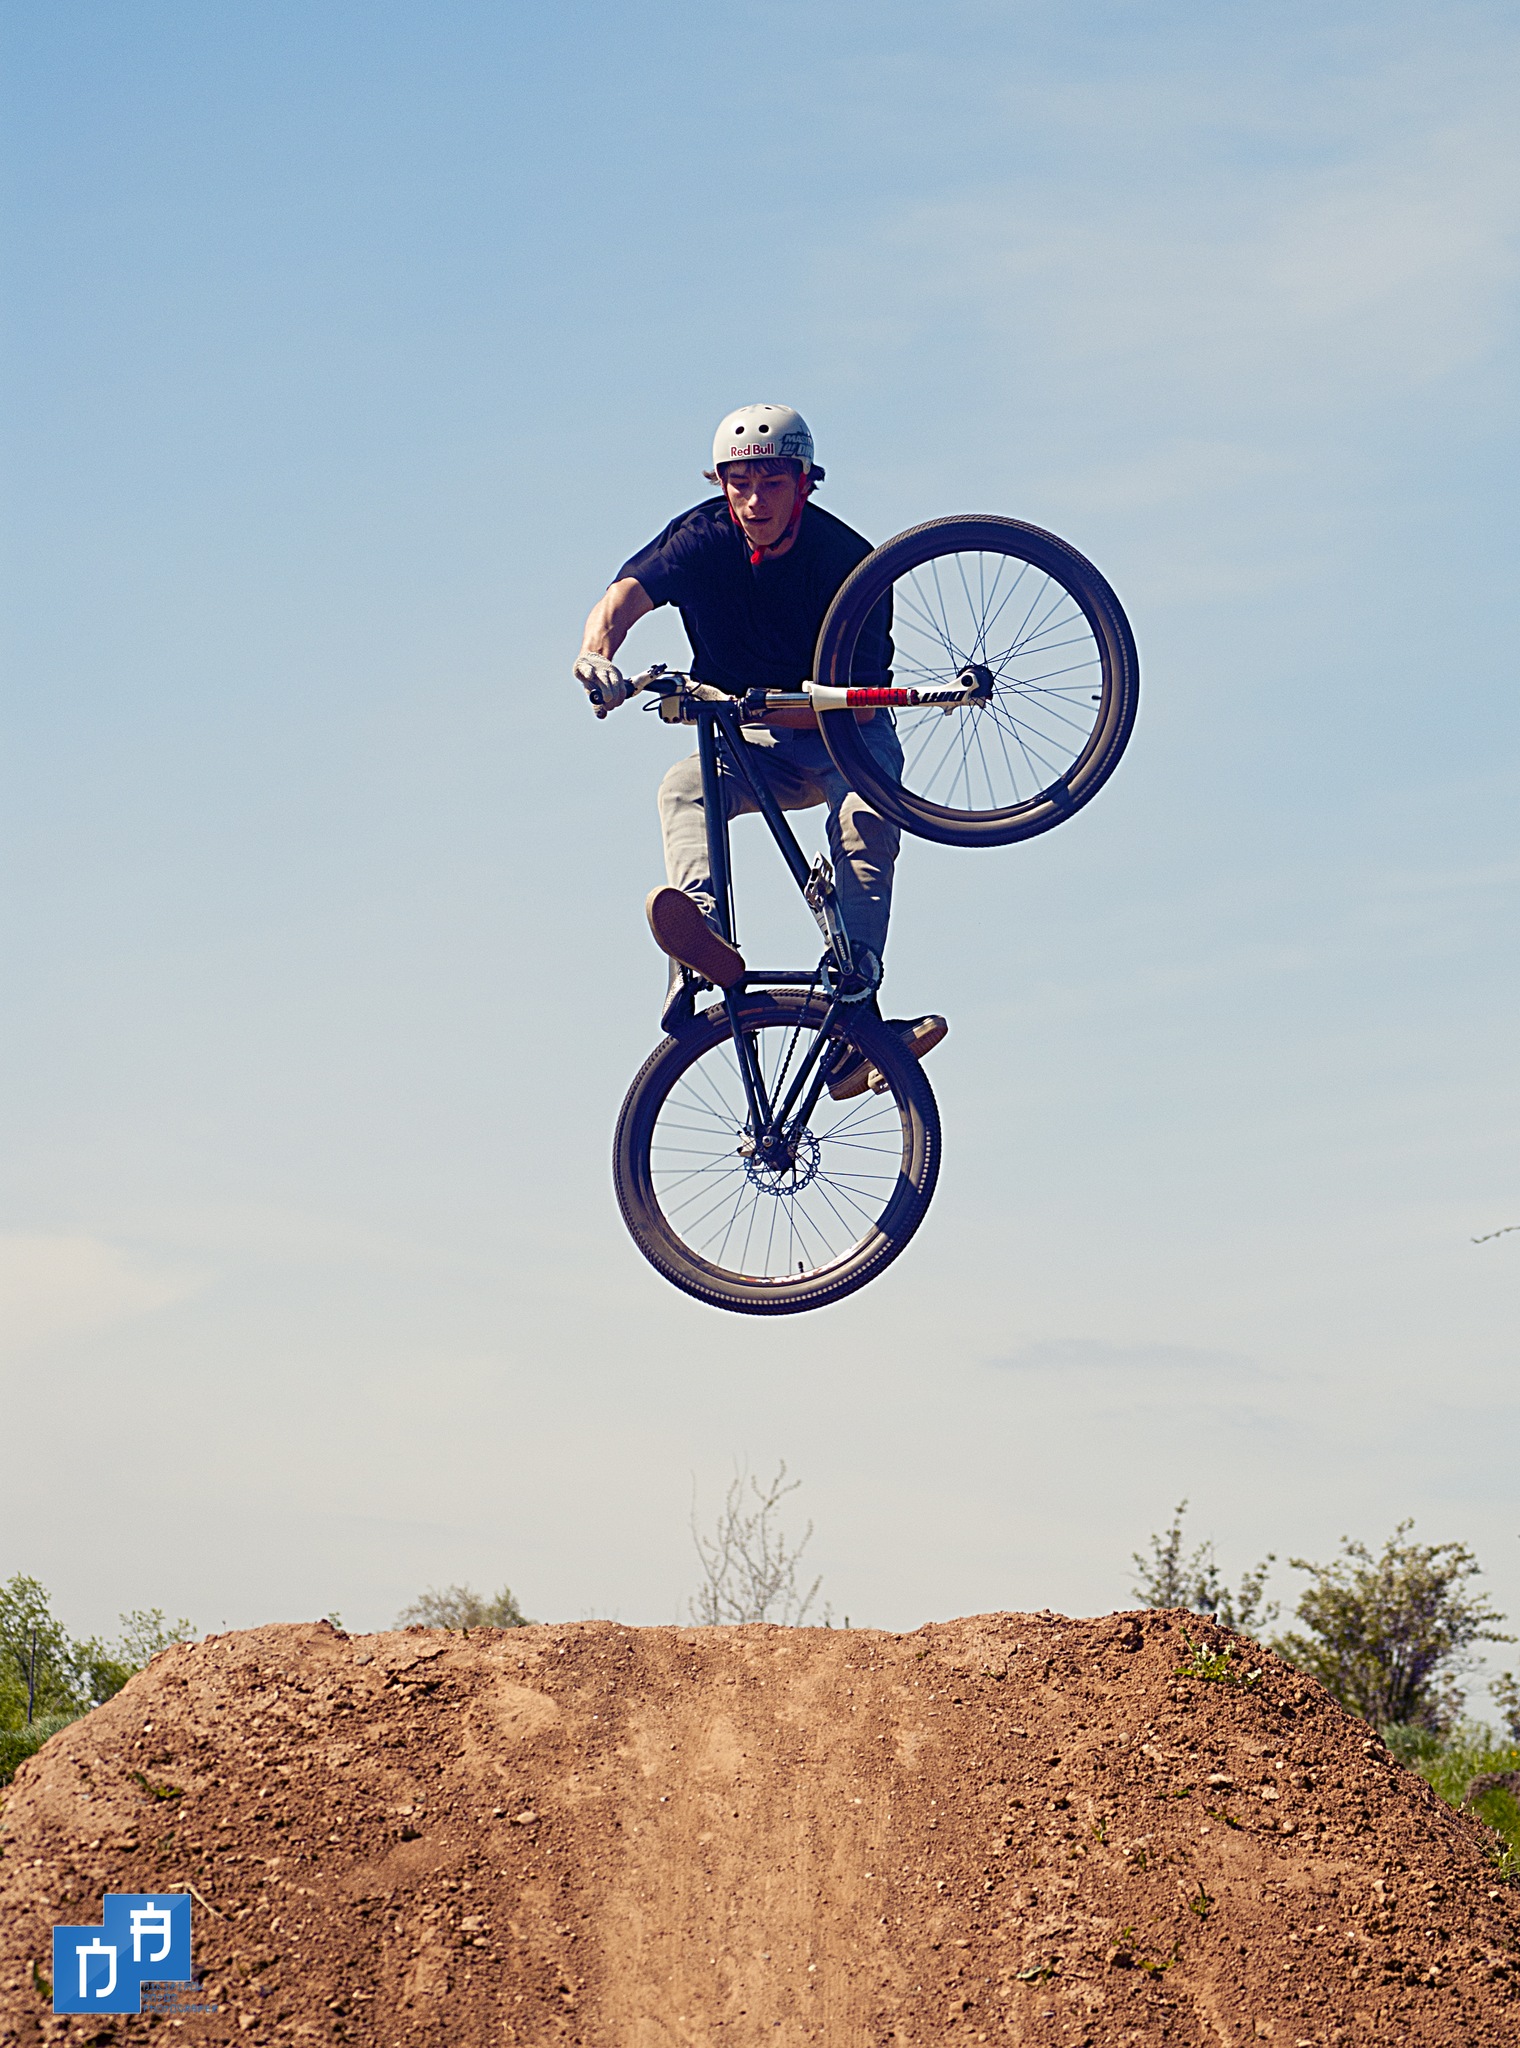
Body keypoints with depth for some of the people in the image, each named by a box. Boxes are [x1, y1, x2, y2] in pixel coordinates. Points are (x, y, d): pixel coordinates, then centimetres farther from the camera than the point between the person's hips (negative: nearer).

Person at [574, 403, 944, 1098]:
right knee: (684, 787, -30)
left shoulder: (847, 561, -20)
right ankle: (704, 945, -57)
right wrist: (598, 651, -52)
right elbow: (625, 595, -28)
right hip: (756, 748, 2)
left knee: (866, 822, -34)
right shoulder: (705, 537, -12)